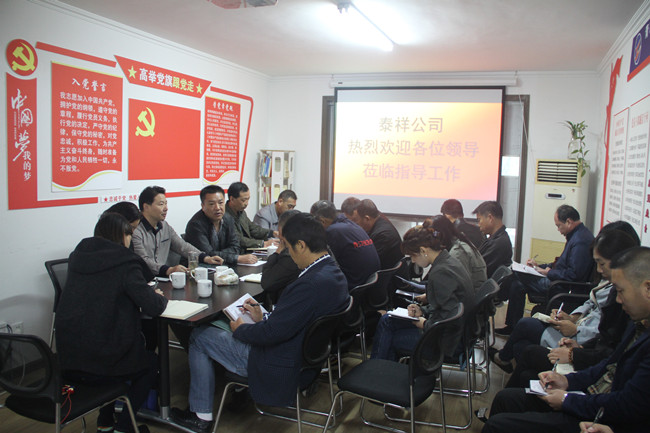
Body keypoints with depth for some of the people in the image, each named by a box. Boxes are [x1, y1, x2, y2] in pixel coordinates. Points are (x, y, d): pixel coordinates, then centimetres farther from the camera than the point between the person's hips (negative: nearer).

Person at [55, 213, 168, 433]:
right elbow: (153, 307, -17)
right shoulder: (125, 264, -14)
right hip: (99, 366, -6)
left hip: (67, 362, 6)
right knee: (150, 363, 23)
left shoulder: (78, 257, 5)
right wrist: (159, 297, 6)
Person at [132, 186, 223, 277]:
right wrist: (169, 270, -35)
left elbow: (183, 246, 17)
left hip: (162, 278, 8)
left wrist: (206, 258, 2)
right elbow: (143, 261, -21)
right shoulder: (136, 231, -11)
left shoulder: (165, 226, 17)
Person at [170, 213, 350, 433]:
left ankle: (201, 415, 21)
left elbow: (272, 333, -27)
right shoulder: (333, 272, -2)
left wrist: (240, 329, -9)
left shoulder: (312, 283, -32)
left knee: (199, 336, 5)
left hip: (282, 367, -10)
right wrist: (263, 320, 7)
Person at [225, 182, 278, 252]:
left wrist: (273, 233, 5)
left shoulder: (241, 212, 13)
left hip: (248, 252, 9)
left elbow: (252, 228, 21)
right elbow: (239, 240, -20)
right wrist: (263, 244, -19)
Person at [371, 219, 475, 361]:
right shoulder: (450, 262, 5)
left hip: (448, 341, -10)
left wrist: (425, 324, -14)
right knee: (386, 320, 9)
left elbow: (449, 316, -28)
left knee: (388, 339, 1)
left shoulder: (440, 273, -26)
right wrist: (422, 310, 5)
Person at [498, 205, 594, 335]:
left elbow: (573, 274, -28)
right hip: (558, 279, 11)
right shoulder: (578, 235, 12)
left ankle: (513, 327, 3)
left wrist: (549, 273, -14)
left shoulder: (580, 241, -23)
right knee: (516, 275, 10)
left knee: (516, 283, -12)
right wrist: (539, 266, 13)